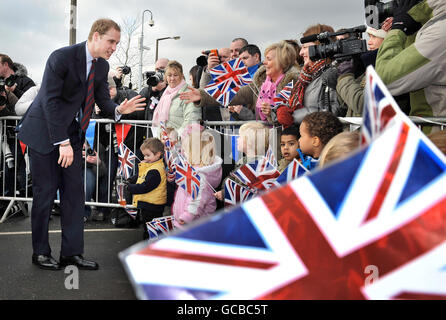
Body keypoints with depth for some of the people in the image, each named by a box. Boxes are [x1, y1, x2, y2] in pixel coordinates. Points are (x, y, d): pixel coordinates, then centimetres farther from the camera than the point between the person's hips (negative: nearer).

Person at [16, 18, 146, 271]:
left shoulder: (102, 66, 3)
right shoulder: (62, 57, -19)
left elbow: (103, 99, 5)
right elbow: (50, 101, -23)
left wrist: (118, 109, -20)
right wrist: (62, 142, -27)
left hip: (72, 134, 7)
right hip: (45, 132, -7)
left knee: (75, 191, 4)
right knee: (46, 191, -1)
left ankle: (72, 252, 11)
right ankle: (40, 252, 14)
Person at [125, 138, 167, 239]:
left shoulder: (155, 171, -24)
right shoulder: (148, 166, 9)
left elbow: (145, 187, -28)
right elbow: (138, 177, 19)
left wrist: (130, 188, -22)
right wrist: (130, 181, 1)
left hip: (152, 207, -10)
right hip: (146, 205, 10)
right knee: (146, 228, 23)